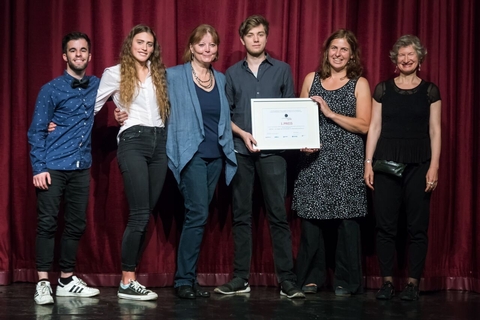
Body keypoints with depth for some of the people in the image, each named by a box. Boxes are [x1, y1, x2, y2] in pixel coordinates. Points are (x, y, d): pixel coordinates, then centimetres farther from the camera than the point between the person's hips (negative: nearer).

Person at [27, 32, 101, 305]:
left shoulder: (97, 85, 9)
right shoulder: (51, 89, -2)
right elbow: (37, 131, -4)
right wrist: (39, 168, -13)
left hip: (82, 167, 4)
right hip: (53, 167, -4)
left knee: (77, 224, 7)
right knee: (47, 223, -4)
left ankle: (67, 280, 17)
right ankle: (43, 283, -1)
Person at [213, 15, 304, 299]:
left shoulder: (282, 70, 9)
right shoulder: (232, 73, 11)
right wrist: (243, 134, -8)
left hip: (273, 150, -1)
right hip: (240, 150, 1)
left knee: (278, 214, -4)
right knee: (241, 214, 4)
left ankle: (287, 279, -3)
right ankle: (241, 278, 9)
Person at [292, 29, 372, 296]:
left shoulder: (360, 84, 5)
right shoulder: (311, 80, 12)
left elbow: (364, 125, -4)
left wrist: (330, 113, -11)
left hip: (347, 162, -2)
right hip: (314, 158, 2)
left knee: (346, 219, -3)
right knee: (311, 217, 1)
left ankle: (347, 281, 7)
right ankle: (311, 277, 13)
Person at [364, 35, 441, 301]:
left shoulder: (430, 91, 5)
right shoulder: (382, 89, 7)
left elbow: (435, 131, 3)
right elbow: (374, 127, 7)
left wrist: (434, 167, -5)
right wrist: (368, 163, 1)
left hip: (418, 165, -1)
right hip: (386, 163, 1)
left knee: (417, 226, 1)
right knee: (385, 225, 1)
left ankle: (413, 282, 9)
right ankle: (387, 281, 9)